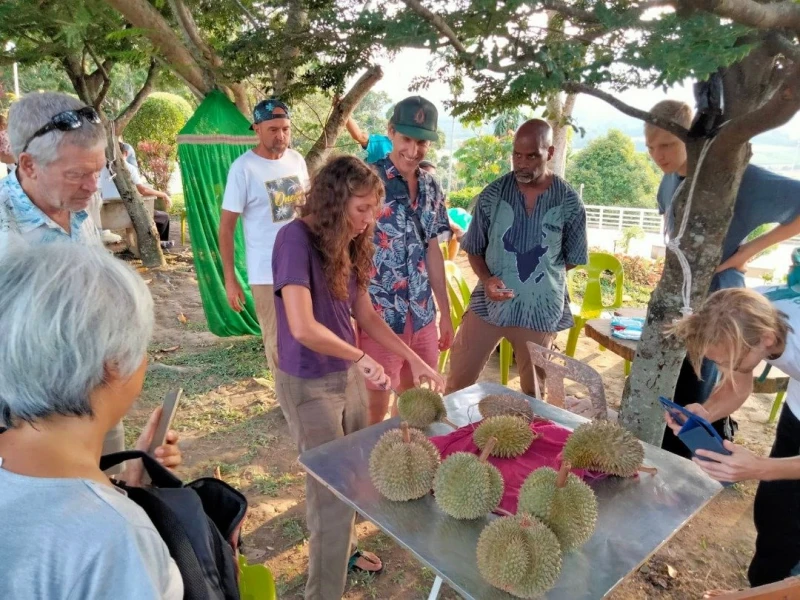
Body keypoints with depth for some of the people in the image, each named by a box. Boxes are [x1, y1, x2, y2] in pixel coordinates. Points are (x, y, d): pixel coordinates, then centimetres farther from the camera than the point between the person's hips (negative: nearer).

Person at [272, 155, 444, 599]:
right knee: (331, 489, 4)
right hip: (309, 384, -7)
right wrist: (361, 358, -16)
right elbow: (303, 328, -30)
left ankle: (342, 549, 49)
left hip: (347, 375, 8)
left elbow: (366, 316, 9)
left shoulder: (345, 244, 3)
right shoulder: (296, 238, -22)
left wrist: (414, 359, 3)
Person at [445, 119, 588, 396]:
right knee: (457, 382, 9)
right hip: (488, 303, 1)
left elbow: (573, 258, 5)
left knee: (533, 392, 17)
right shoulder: (492, 194, -5)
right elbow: (474, 249, 2)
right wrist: (487, 278, -16)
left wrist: (538, 274, -5)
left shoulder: (569, 202, -6)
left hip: (541, 309, 0)